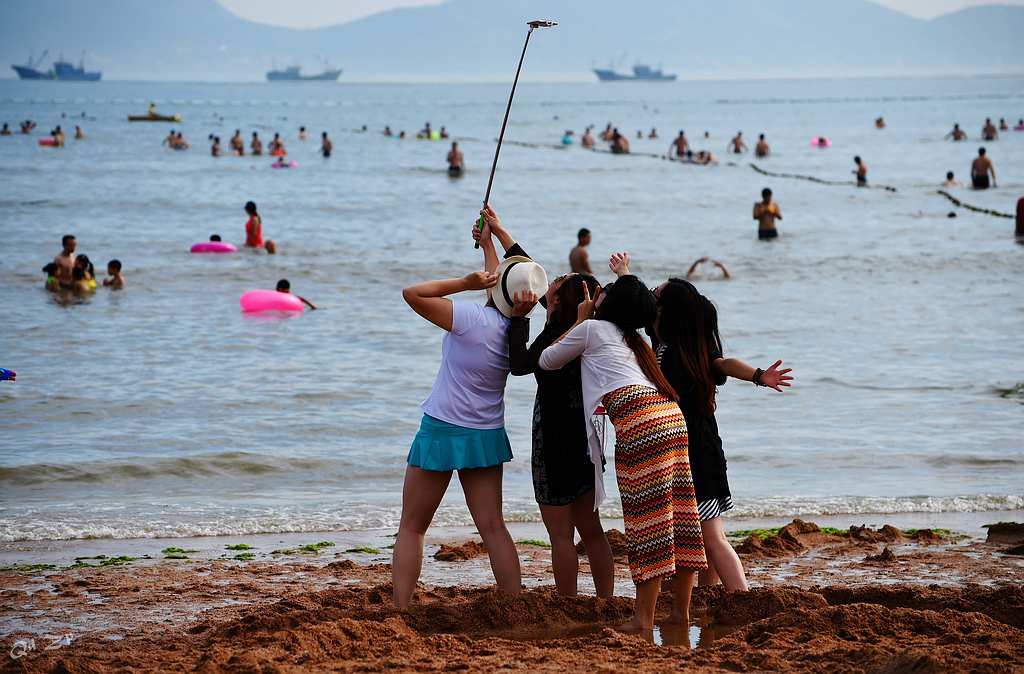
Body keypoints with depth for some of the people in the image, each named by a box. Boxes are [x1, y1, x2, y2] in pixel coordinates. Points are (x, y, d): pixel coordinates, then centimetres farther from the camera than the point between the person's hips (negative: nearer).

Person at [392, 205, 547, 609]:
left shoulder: (473, 319, -21)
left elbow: (412, 294, -22)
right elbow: (501, 294, 19)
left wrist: (464, 283, -15)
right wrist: (487, 242, 28)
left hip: (442, 431, -5)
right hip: (487, 436, 5)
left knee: (411, 527, 4)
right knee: (492, 526, 8)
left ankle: (400, 610, 0)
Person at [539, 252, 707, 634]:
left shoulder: (592, 329, 8)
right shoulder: (634, 337, 28)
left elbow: (547, 361, 21)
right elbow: (635, 306, 54)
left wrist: (579, 319, 26)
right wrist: (625, 277, 59)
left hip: (637, 419, -8)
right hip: (670, 415, 8)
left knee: (646, 520, -8)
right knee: (678, 515, 9)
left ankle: (643, 619, -6)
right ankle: (682, 610, 13)